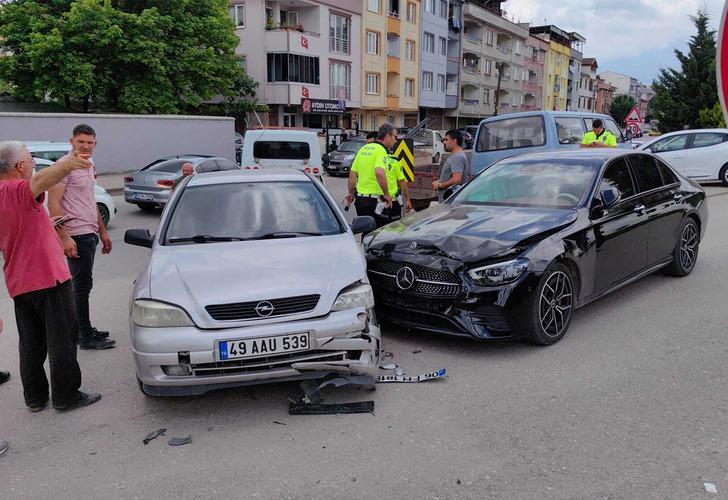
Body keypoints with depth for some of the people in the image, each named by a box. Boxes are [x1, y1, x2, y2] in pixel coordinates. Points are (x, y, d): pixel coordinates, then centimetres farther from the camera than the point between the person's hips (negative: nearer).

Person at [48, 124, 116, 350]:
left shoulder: (88, 167, 16)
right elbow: (53, 204, -18)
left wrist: (102, 231, 23)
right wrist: (65, 238, -23)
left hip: (89, 234, 9)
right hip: (76, 236, -9)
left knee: (82, 284, 16)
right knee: (82, 285, -4)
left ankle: (84, 330, 27)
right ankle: (86, 338, 3)